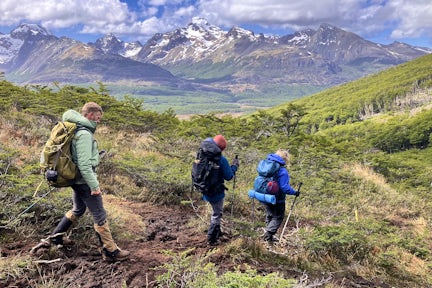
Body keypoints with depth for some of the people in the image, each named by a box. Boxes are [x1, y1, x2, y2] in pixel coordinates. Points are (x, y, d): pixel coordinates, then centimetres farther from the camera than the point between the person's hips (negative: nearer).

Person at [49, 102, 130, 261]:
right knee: (100, 216, 0)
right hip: (84, 181, -10)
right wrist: (94, 186, -20)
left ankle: (56, 236, 40)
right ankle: (110, 251, 10)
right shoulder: (84, 134, -22)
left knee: (78, 210, 28)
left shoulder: (76, 130, 6)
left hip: (76, 180, 10)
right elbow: (84, 164, -25)